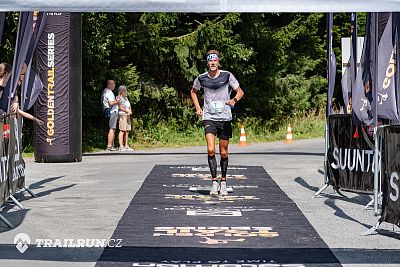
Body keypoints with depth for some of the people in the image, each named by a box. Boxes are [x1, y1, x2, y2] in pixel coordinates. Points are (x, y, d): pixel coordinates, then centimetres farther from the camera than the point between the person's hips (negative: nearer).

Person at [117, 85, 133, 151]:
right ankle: (121, 146, -15)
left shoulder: (126, 98, 22)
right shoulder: (119, 98, -3)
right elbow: (121, 107, -13)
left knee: (127, 131, 5)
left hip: (127, 115, 8)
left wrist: (130, 112, -3)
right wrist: (128, 111, -13)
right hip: (122, 115, -8)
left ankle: (126, 146, 6)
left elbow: (129, 107, 17)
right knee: (122, 131, -12)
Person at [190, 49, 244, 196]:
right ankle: (214, 182, -9)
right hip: (209, 118, 0)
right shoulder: (201, 78, 1)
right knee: (211, 150, -16)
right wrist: (198, 107, 9)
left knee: (223, 152, 6)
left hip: (225, 118, 0)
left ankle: (223, 182, 22)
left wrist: (234, 99, -16)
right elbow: (193, 91, 21)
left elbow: (240, 91, 5)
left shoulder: (227, 76, -4)